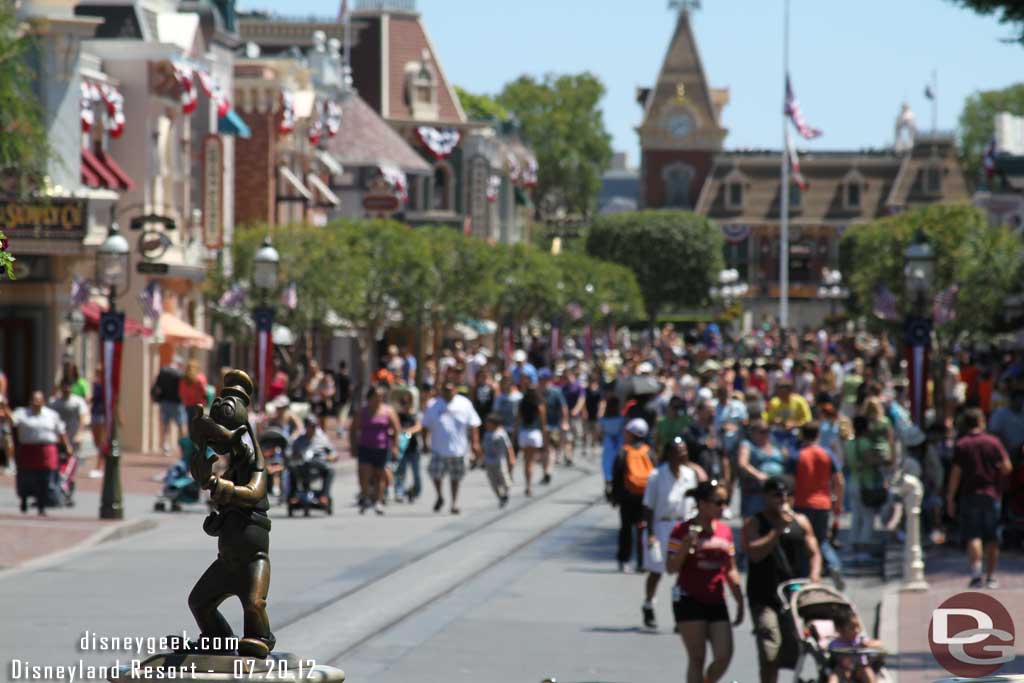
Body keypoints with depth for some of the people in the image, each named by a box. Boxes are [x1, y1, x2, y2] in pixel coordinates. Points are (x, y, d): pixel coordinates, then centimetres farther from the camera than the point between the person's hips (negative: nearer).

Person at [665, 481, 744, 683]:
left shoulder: (725, 531, 10)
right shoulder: (683, 530, -6)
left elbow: (731, 571, 17)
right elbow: (671, 568, -9)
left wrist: (740, 601, 16)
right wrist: (686, 547, -24)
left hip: (716, 602, 5)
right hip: (690, 600, -5)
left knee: (724, 655, -4)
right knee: (697, 659, -3)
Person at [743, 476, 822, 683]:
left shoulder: (801, 522, 12)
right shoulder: (754, 523, 0)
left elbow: (814, 554, 14)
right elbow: (754, 553, -15)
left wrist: (814, 578, -3)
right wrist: (778, 529, -18)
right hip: (763, 597, -4)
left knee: (792, 652, 4)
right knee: (770, 653, -17)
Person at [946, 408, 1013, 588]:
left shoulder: (961, 445, -3)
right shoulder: (993, 442, 0)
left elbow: (956, 473, -6)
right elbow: (1007, 467, -5)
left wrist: (950, 499, -1)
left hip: (969, 494, -1)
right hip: (991, 494, 1)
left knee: (973, 537, -3)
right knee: (992, 539, 11)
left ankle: (976, 572, -22)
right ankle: (991, 577, 14)